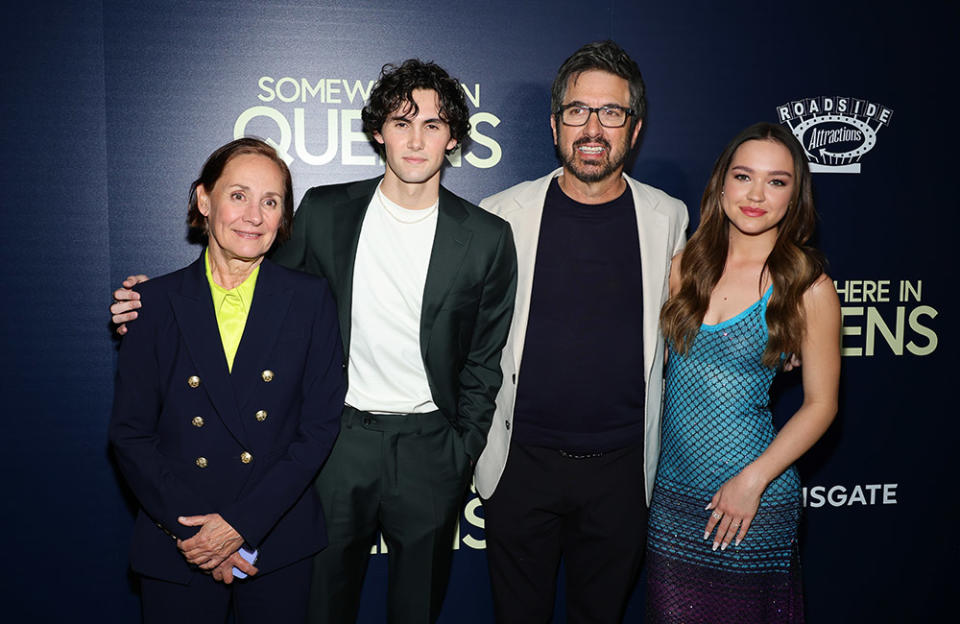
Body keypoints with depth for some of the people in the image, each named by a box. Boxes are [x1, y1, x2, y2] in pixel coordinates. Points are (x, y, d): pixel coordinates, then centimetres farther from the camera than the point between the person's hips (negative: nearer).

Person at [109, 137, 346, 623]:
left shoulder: (311, 299, -3)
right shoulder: (155, 302, -2)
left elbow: (321, 424, -6)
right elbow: (129, 433, -2)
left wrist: (242, 523, -12)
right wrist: (189, 527, -11)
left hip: (279, 544, 0)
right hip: (175, 549, 0)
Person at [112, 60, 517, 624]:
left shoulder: (486, 238, -4)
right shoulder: (325, 212, -2)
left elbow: (485, 362, 2)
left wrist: (460, 456, 0)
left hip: (429, 449, 0)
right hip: (338, 436, 1)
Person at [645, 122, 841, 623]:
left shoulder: (808, 288, -8)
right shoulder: (686, 265, 1)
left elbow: (820, 404, -5)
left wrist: (754, 479, -13)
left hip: (751, 495, -3)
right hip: (672, 492, 3)